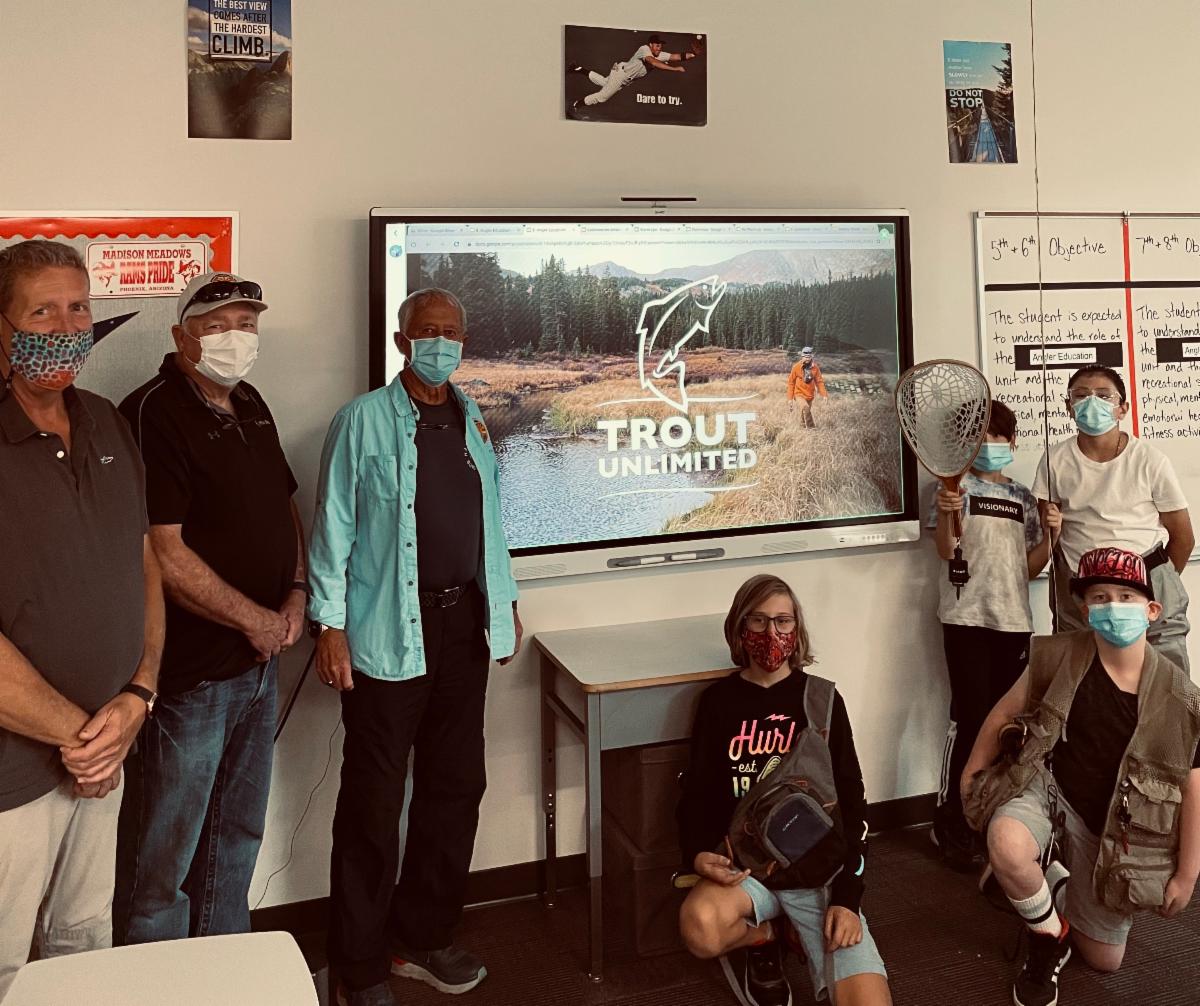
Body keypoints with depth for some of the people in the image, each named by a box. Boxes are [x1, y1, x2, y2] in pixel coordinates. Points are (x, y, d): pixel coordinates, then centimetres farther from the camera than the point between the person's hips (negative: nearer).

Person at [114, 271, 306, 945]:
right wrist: (256, 620, -14)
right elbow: (164, 555, -23)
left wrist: (297, 593, 2)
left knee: (239, 836, 22)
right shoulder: (155, 414, -16)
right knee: (166, 857, 6)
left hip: (259, 661, 9)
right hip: (188, 672, -9)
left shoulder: (251, 405, 10)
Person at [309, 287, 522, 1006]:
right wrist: (331, 625, -10)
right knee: (375, 803, 2)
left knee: (456, 786, 13)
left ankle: (424, 937, 31)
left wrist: (505, 601, 17)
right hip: (390, 636, -6)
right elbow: (333, 528, -5)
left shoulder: (475, 423, 14)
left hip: (465, 628, 6)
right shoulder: (363, 421, -3)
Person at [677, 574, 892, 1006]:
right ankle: (759, 939, 3)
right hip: (745, 864, 0)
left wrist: (846, 897, -8)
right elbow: (697, 794, 4)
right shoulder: (719, 701, 4)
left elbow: (850, 803, 2)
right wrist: (697, 854, -18)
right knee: (700, 927, -34)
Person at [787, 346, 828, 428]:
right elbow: (791, 382, -4)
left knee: (804, 413, 11)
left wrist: (824, 394, -10)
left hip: (810, 394, 3)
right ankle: (811, 427, -15)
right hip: (799, 393, -3)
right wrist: (790, 398, -4)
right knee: (805, 407, -27)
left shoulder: (815, 367, -4)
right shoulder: (796, 367, -11)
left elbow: (819, 381, 2)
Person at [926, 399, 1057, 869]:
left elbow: (1030, 568, 14)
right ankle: (950, 822, 4)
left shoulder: (1023, 497, 15)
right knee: (970, 718, -7)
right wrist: (945, 514, -31)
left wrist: (1050, 535, -3)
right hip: (968, 618, -5)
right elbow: (946, 551, -12)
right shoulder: (957, 485, 0)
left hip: (1014, 620, 5)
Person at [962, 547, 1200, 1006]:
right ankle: (1049, 936, -4)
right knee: (1007, 845, -37)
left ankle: (1065, 893, 45)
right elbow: (1006, 712, 0)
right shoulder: (1057, 657, -15)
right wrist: (974, 769, 7)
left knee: (1105, 960, 11)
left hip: (1108, 830, 1)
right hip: (1045, 788, -1)